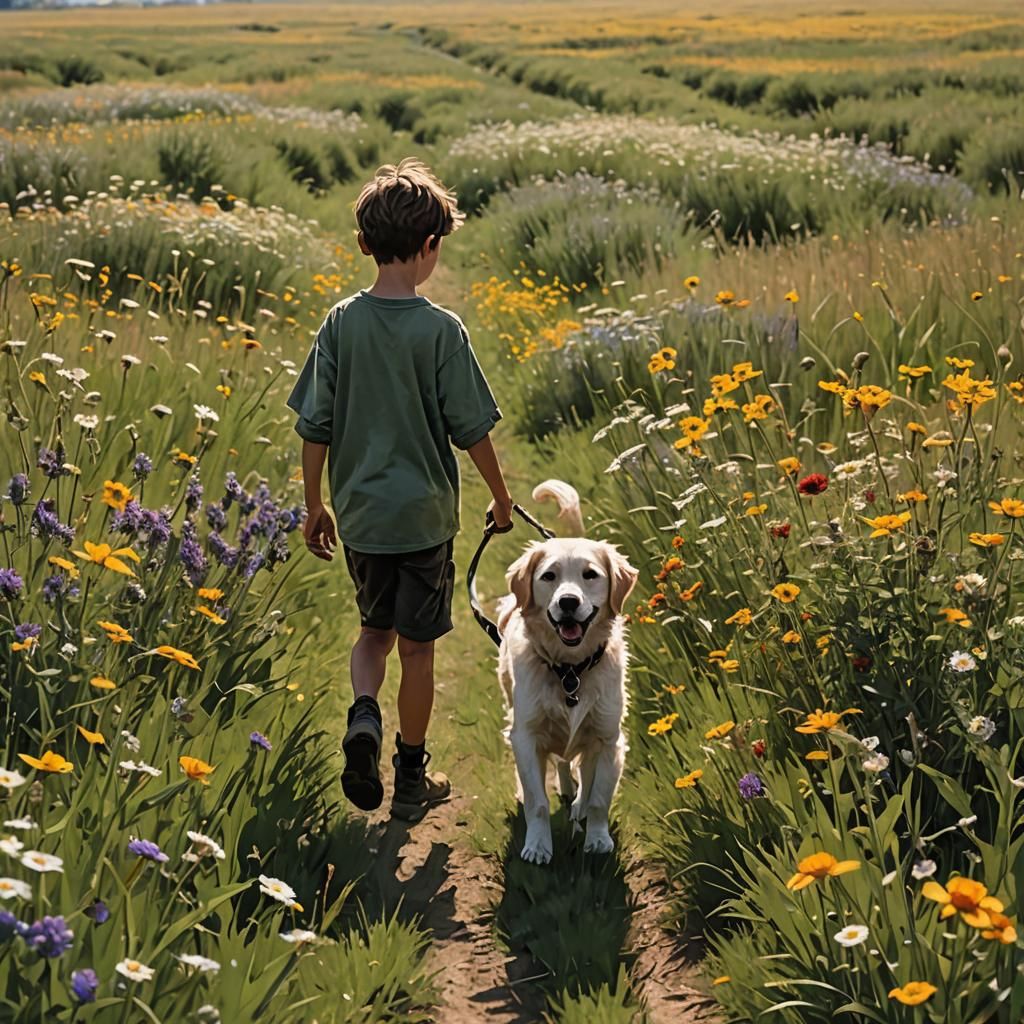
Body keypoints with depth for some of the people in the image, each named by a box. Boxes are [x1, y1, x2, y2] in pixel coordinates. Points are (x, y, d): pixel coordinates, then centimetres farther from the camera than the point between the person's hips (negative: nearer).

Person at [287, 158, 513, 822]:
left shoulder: (341, 324, -5)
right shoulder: (441, 330, -15)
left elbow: (315, 429, -1)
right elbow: (472, 431, -10)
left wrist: (315, 506, 12)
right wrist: (501, 496, 6)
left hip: (358, 514, 3)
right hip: (424, 516, -3)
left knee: (375, 628, 23)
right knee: (417, 647, 10)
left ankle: (364, 713, -4)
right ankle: (411, 780, 19)